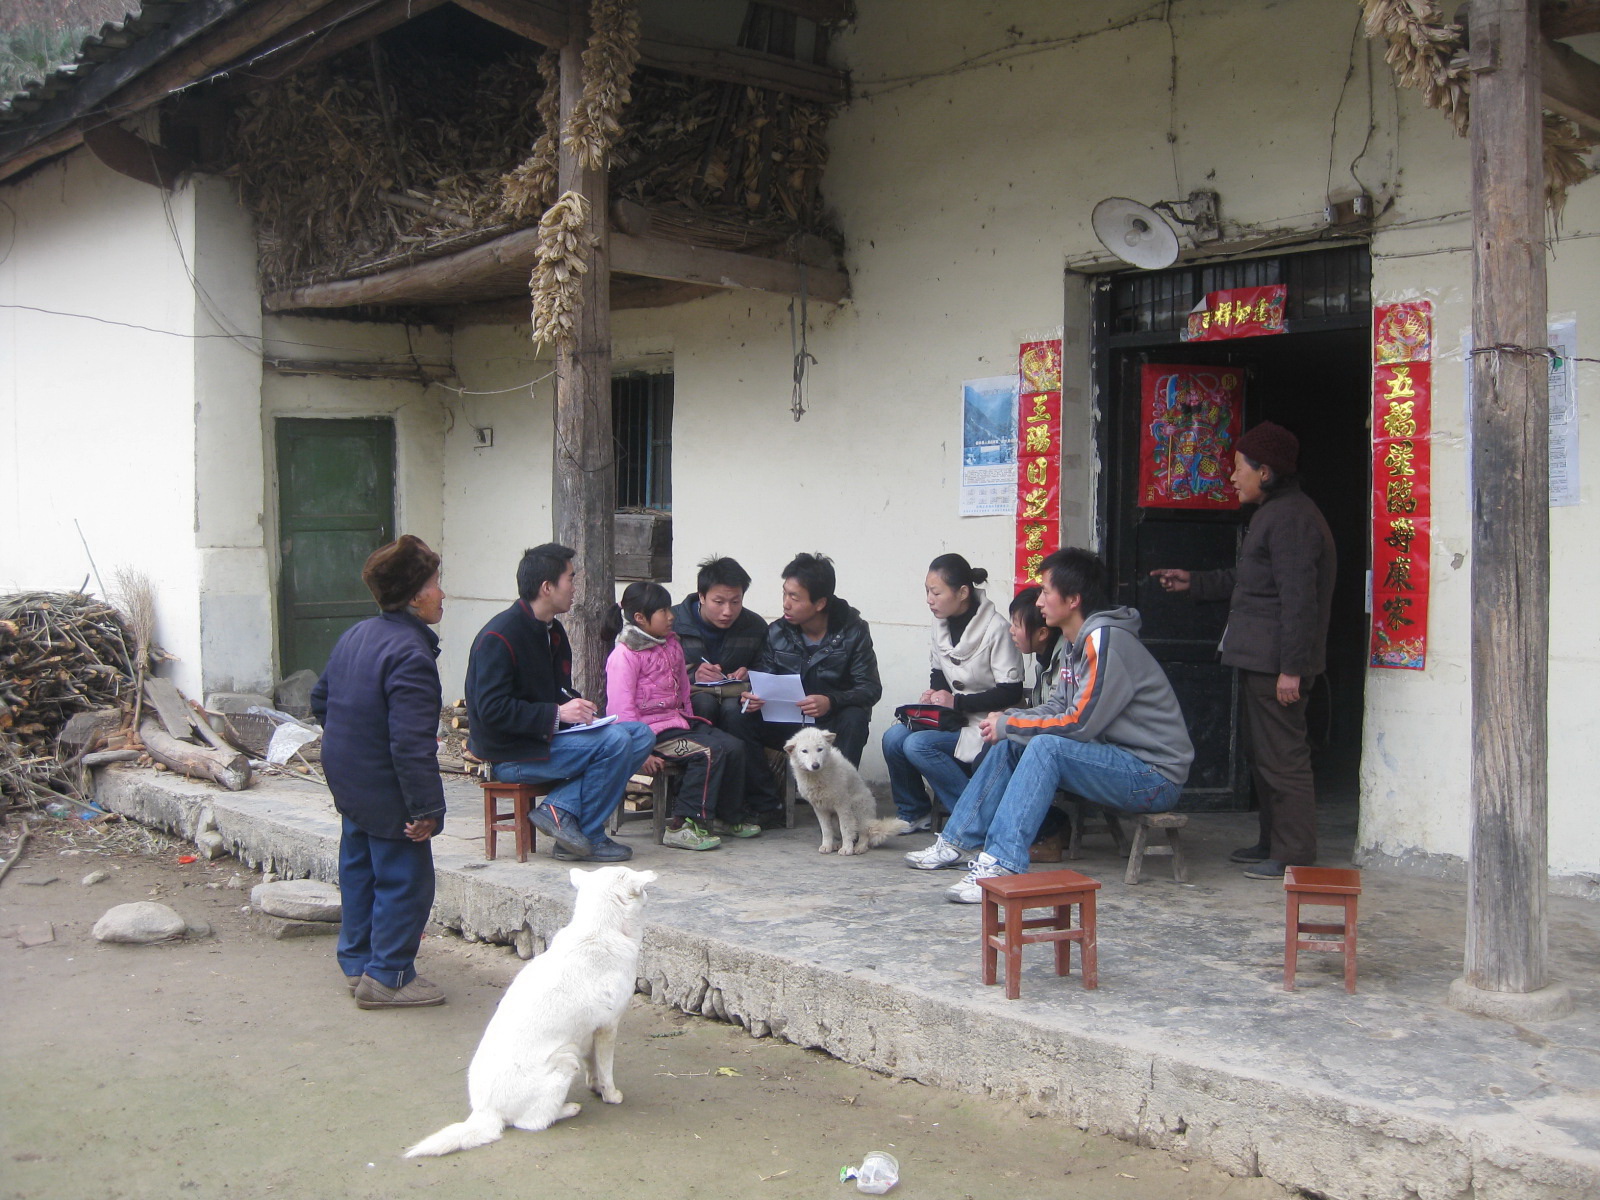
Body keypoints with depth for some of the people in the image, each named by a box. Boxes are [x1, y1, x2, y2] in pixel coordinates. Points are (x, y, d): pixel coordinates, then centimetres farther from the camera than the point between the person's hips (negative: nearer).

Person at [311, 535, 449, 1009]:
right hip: (387, 793, -10)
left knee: (359, 871, 19)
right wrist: (427, 809, -25)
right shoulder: (410, 655, -25)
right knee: (404, 881, 1)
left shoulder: (355, 635, 6)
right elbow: (413, 744, -29)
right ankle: (388, 978, 8)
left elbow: (320, 699, 19)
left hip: (348, 784, 10)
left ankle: (357, 963, 30)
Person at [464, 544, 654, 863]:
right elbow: (492, 710, -23)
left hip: (547, 736, 9)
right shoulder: (499, 636, -17)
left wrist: (576, 706, -1)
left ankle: (561, 808, -13)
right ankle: (590, 838, -8)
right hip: (511, 754, -9)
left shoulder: (552, 630, 13)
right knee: (614, 741, -24)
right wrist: (557, 713, -26)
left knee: (641, 735, -5)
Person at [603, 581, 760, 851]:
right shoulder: (624, 656, -12)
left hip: (677, 720, 9)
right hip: (650, 729, -9)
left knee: (733, 747, -4)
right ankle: (682, 826, -23)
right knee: (709, 752, -26)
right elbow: (621, 709, -17)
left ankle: (729, 817, 12)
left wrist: (689, 722, 13)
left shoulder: (670, 646, 14)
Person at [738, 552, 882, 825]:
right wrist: (752, 697, -24)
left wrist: (832, 701, -33)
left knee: (855, 718, -35)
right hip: (787, 725, 3)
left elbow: (871, 688, -14)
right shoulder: (777, 632, 0)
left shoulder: (853, 631, -8)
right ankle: (767, 806, -13)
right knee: (742, 720, -23)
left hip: (832, 726, -3)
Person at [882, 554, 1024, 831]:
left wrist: (957, 702, -20)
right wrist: (934, 693, -2)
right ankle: (913, 813, 6)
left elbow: (1011, 691, -17)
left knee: (918, 745, -27)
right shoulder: (941, 623, 5)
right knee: (893, 738, -16)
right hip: (953, 716, 7)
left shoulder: (995, 629, -18)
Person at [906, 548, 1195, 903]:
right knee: (1010, 745, 5)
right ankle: (957, 841, 9)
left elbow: (1080, 723, -24)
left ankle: (1002, 865, -33)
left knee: (1046, 747, -29)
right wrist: (1005, 721, -6)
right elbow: (1058, 709, 12)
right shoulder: (1078, 642, 10)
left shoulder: (1105, 640, -20)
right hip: (1120, 760, 10)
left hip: (1155, 776, -10)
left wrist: (1008, 724, -13)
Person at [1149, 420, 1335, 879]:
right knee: (1265, 755, 17)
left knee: (1282, 757, -6)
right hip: (1259, 660, 11)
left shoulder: (1291, 518, -16)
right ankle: (1272, 843, 27)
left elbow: (1299, 598, -22)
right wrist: (1193, 583, 30)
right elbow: (1246, 582, 30)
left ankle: (1293, 856, 0)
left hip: (1276, 663, -11)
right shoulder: (1274, 513, 19)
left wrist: (1292, 668, -24)